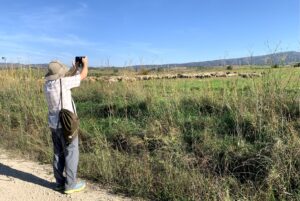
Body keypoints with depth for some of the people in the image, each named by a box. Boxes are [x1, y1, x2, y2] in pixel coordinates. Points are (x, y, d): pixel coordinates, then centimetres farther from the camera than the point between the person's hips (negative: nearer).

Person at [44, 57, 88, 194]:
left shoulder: (47, 84, 3)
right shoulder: (62, 82, -19)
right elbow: (83, 75, -7)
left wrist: (75, 68, 22)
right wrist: (85, 63, 11)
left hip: (54, 124, 8)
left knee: (59, 153, 15)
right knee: (71, 153, 2)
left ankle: (60, 182, 24)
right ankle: (70, 185, 10)